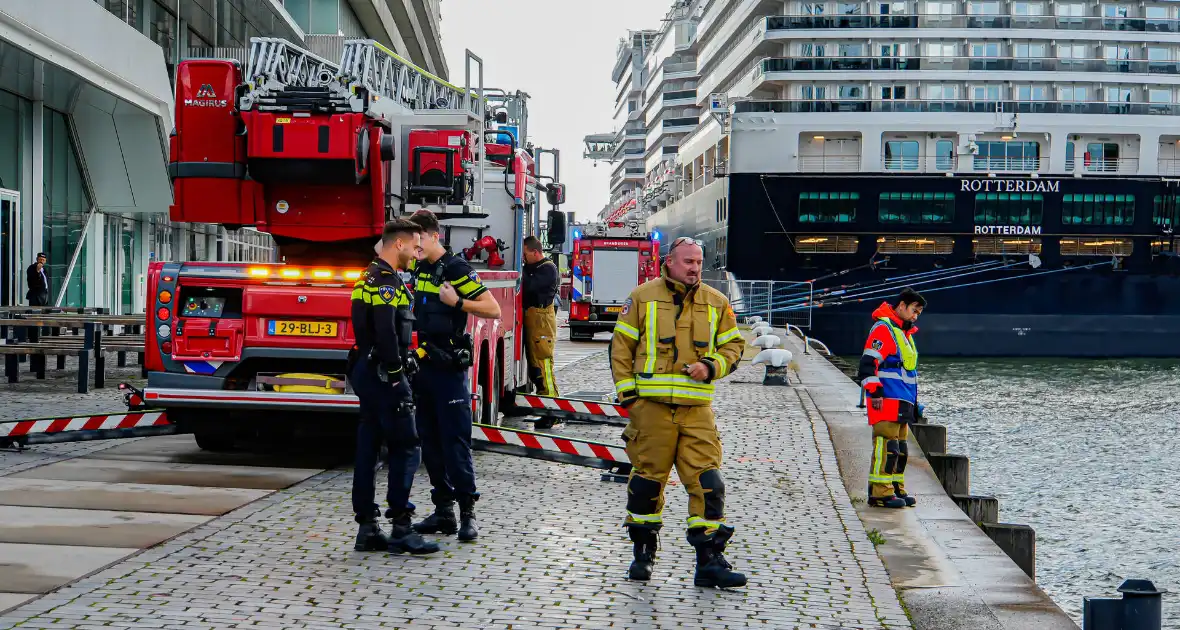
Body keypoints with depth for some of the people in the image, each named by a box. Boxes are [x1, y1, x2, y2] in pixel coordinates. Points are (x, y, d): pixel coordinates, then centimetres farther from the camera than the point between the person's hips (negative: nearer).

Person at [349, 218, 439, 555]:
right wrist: (396, 374, -19)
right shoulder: (387, 281, -15)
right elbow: (386, 334, -25)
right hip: (383, 375, -11)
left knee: (368, 449, 10)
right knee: (405, 448, -7)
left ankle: (367, 529, 13)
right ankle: (401, 529, -6)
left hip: (367, 372, 11)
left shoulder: (371, 277, 18)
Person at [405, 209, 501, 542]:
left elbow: (493, 309, -13)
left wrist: (457, 303, -23)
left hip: (449, 368, -8)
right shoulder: (417, 270, 12)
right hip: (421, 366, 8)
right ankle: (443, 511, 16)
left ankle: (467, 512, -2)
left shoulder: (457, 269, -10)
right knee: (430, 440, 9)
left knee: (455, 439, -7)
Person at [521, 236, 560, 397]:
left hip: (541, 319, -10)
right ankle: (541, 392, 20)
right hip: (531, 317, 10)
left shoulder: (548, 269, -12)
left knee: (542, 359, -11)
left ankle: (549, 395, -9)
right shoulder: (533, 267, 18)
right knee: (533, 358, 13)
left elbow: (529, 285, -23)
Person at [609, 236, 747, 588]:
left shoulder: (716, 303, 10)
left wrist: (711, 367, -4)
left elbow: (733, 345, 15)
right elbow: (621, 346, 6)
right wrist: (626, 391, -1)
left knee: (706, 481, -5)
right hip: (651, 405, -1)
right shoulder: (643, 297, 4)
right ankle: (644, 552, 23)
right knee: (647, 479, 6)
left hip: (697, 409, 2)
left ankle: (710, 561, -1)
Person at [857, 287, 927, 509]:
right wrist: (875, 392, -23)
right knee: (886, 444, -12)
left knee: (900, 448, 12)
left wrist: (914, 403, 27)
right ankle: (880, 492, -11)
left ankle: (896, 489, 19)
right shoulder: (882, 328, -9)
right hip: (886, 401, -10)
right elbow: (868, 363, -18)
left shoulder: (905, 333, 23)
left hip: (902, 404, 10)